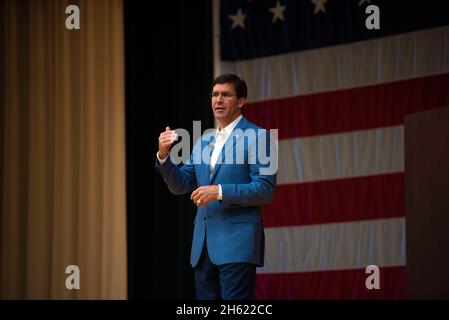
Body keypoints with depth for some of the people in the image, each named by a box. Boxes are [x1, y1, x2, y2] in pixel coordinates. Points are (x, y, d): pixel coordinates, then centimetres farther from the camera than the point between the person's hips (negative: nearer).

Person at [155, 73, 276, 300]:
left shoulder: (256, 137, -3)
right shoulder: (204, 141, 18)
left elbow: (265, 189, -11)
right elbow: (180, 185, 16)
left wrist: (220, 192, -19)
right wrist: (164, 155, -1)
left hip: (237, 241, -7)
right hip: (204, 244, 7)